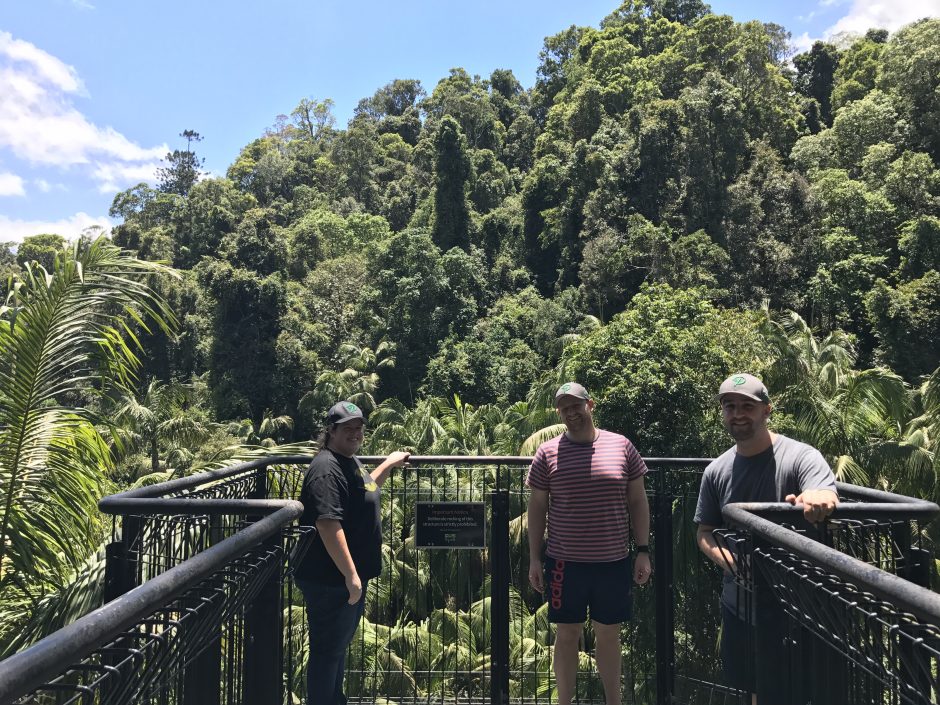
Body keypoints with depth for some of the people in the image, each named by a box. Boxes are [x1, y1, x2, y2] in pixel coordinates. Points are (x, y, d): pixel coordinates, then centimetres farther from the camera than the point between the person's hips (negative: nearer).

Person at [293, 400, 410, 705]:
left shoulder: (350, 461, 11)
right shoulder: (327, 468, -21)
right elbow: (328, 523, -30)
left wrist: (389, 464, 32)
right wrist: (350, 574, -30)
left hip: (349, 577, 10)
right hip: (330, 579, -10)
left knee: (339, 646, 23)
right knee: (327, 651, 3)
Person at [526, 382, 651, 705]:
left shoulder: (621, 446, 1)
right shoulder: (548, 452, -2)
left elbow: (637, 501, 5)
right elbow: (537, 507, 2)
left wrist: (643, 550, 1)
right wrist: (534, 559, 0)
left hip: (614, 561, 1)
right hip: (565, 562, -1)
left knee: (609, 635, 14)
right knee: (567, 635, 10)